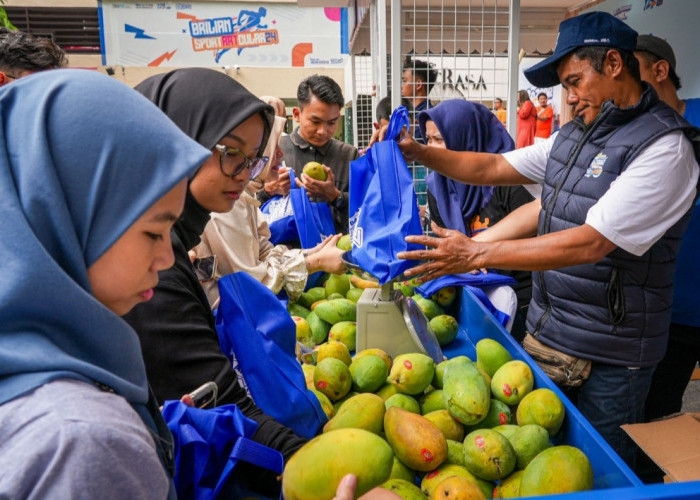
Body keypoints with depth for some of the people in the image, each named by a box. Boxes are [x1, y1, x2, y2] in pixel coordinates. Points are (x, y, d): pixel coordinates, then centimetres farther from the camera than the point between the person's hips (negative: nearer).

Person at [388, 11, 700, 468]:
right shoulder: (574, 135, 8)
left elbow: (591, 243, -26)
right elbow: (492, 167, 11)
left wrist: (476, 254, -27)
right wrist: (417, 152, -1)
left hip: (609, 358, -7)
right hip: (545, 331, 7)